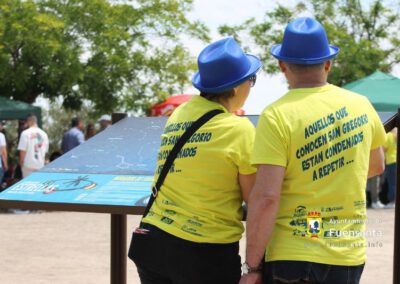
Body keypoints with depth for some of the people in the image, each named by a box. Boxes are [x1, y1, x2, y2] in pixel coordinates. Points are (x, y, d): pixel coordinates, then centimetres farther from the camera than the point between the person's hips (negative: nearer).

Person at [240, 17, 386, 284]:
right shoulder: (362, 105, 4)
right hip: (350, 256, 5)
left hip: (292, 259, -5)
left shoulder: (277, 115, -13)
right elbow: (376, 166, 21)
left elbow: (265, 197, -18)